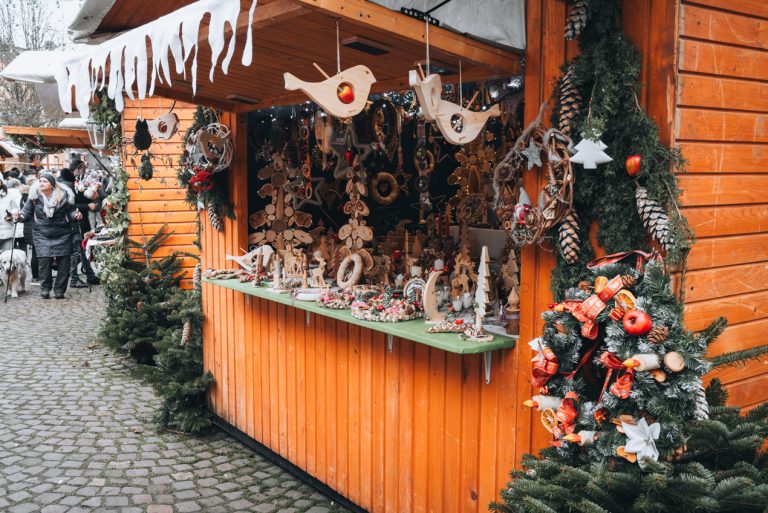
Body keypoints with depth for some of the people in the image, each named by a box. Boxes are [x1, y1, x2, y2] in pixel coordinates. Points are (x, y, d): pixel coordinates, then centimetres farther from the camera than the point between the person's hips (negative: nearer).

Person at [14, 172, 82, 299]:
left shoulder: (64, 195, -3)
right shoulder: (34, 196, -1)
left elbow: (70, 212, 4)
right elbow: (27, 211, 4)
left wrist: (76, 215, -17)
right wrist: (20, 216, -16)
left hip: (62, 234, 0)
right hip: (42, 235, 0)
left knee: (64, 262, -1)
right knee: (44, 261, -11)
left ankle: (59, 290, 12)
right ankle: (45, 289, 6)